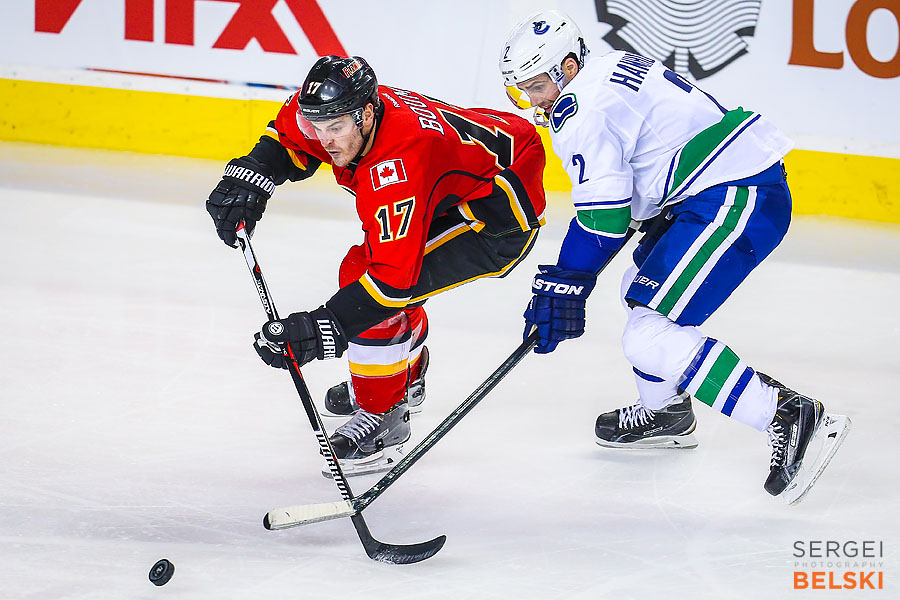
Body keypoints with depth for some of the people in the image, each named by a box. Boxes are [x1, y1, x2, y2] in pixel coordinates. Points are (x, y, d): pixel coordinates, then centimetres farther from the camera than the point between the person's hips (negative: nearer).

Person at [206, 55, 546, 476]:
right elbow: (287, 138, 12)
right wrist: (250, 175, -7)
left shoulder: (398, 165, -38)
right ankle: (407, 374, 43)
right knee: (365, 268, 19)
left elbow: (394, 275, -39)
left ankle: (382, 416, -8)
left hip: (504, 215, -10)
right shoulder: (331, 113, -13)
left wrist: (323, 329, -42)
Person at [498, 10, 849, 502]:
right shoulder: (608, 72, 18)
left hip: (738, 200, -11)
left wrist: (563, 287, -11)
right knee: (641, 292, 29)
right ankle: (666, 414, 45)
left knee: (649, 337, -15)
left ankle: (787, 415, -19)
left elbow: (603, 214, -17)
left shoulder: (588, 107, -14)